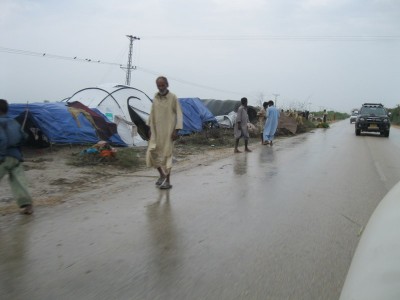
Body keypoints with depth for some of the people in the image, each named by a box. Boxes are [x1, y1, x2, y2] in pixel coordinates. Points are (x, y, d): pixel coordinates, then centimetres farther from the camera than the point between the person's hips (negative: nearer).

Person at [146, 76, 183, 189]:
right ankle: (162, 175, 20)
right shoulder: (155, 97, 6)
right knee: (152, 153, -1)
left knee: (166, 155, -2)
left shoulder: (173, 98, -8)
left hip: (168, 131, -5)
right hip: (156, 131, 5)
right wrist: (150, 128, 14)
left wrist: (176, 130, -14)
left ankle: (167, 181, 8)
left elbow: (179, 114, -8)